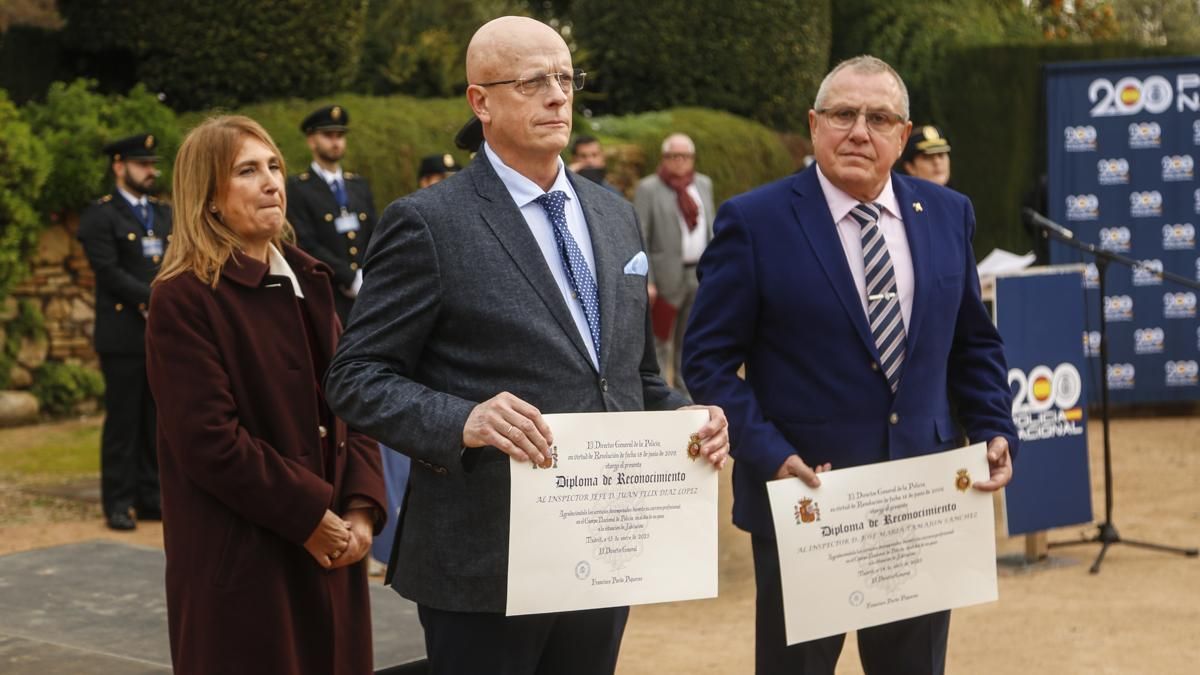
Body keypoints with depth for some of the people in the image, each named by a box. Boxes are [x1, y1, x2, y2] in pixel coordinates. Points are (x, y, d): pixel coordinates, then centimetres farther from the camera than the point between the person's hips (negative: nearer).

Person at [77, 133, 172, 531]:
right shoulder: (100, 217, -2)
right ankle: (118, 504, 5)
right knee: (123, 421, -1)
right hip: (124, 337, -5)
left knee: (157, 421, 7)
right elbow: (110, 273, -12)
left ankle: (150, 498, 14)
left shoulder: (165, 215, 17)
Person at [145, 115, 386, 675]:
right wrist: (309, 516, -14)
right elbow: (209, 440, -17)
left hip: (330, 548, 7)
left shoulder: (308, 280, 12)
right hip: (242, 559, -6)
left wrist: (362, 507, -3)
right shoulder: (185, 299, -11)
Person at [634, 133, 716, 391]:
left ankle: (684, 390, 21)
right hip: (668, 275, -5)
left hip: (702, 273, 5)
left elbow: (711, 229, 16)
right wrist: (646, 281, -15)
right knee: (660, 339, -2)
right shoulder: (648, 188, -4)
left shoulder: (704, 184, 13)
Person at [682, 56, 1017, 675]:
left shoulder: (947, 214, 6)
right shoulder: (754, 222, -7)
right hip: (803, 496, -4)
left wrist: (994, 432, 0)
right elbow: (708, 360, -8)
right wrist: (768, 455, -18)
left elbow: (974, 342, 14)